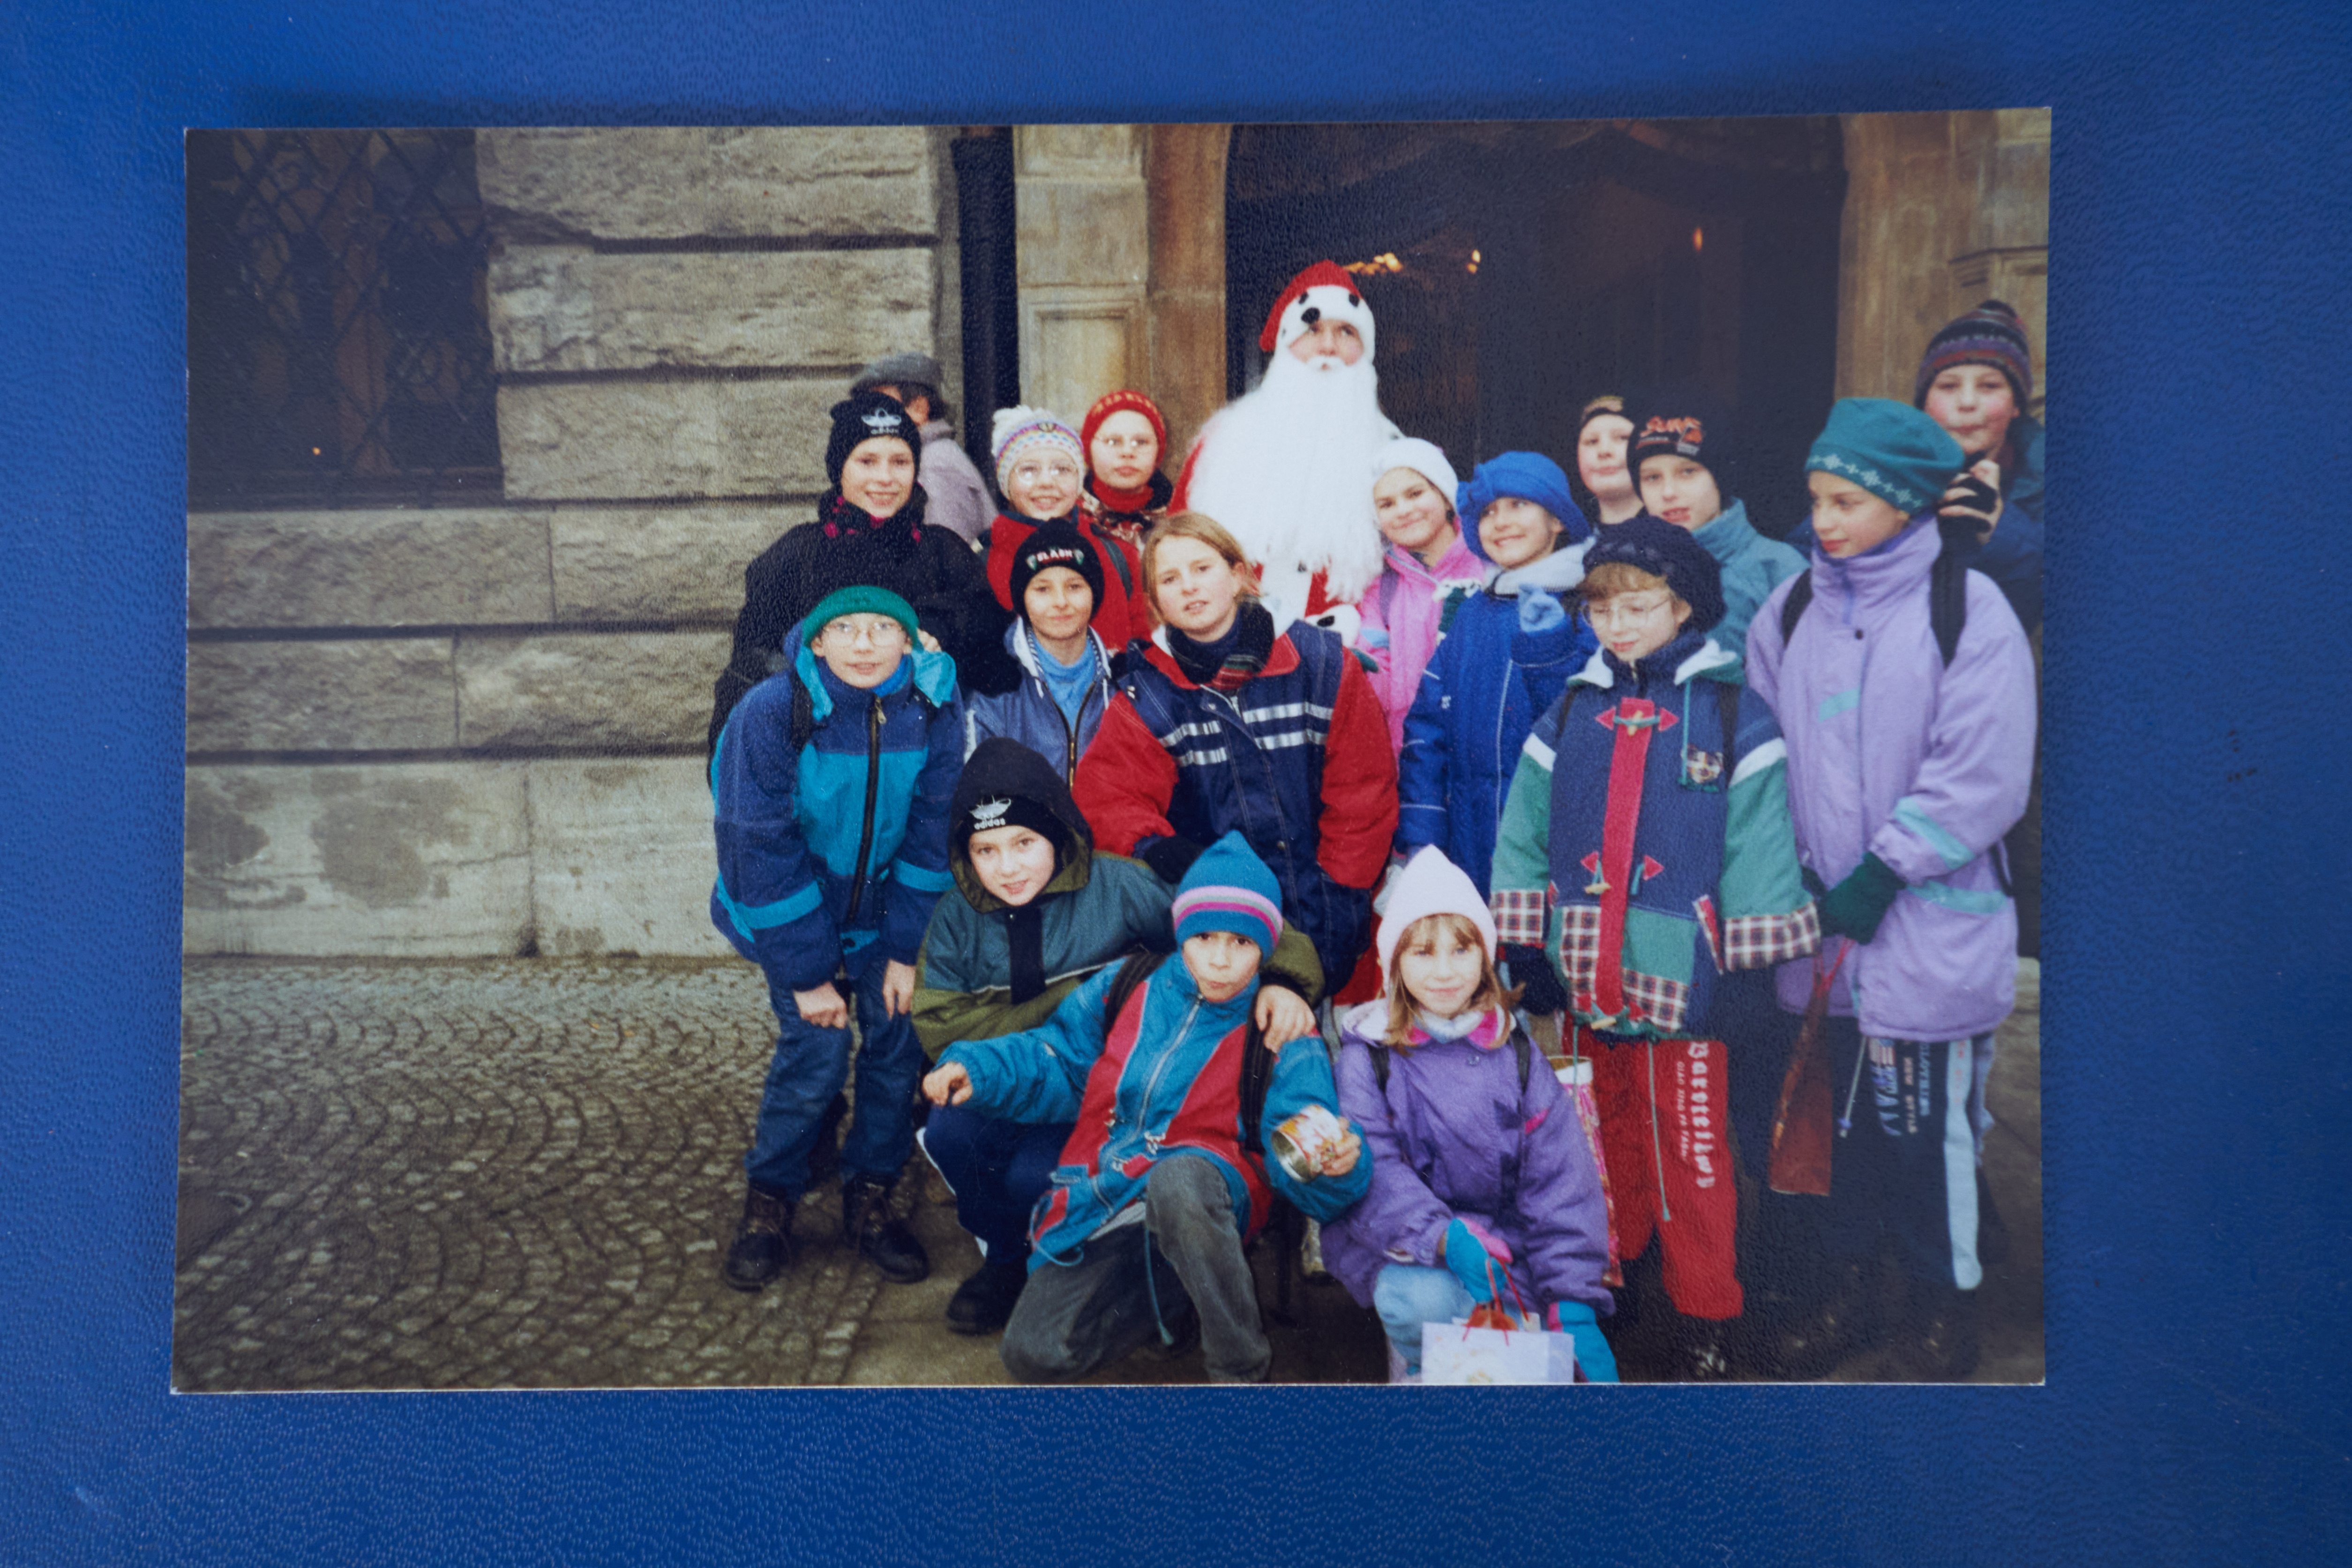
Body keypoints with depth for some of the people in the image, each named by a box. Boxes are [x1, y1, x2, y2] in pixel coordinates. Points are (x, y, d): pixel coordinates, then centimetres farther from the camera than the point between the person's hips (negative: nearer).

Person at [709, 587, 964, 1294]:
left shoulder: (934, 713, -15)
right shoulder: (772, 713, -23)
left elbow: (932, 836, -8)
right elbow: (761, 850, -19)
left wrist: (906, 952, -11)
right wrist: (806, 972, -18)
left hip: (883, 906, 3)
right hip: (792, 910, -2)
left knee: (897, 1039, -6)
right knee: (817, 1048, -12)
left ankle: (868, 1198, 13)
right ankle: (768, 1202, 10)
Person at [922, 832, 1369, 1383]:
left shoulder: (1282, 1039, -3)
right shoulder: (1123, 990, 6)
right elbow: (1056, 1062, 16)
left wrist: (1338, 1162, -34)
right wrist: (975, 1069, -1)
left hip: (1213, 1196, -4)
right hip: (1103, 1211, 4)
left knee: (1178, 1178, -41)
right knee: (1032, 1355, -15)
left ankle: (1241, 1367, -21)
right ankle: (1176, 1291, 11)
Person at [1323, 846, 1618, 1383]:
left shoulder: (1515, 1055, 4)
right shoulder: (1368, 1058, -4)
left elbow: (1559, 1181, 0)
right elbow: (1371, 1173, -15)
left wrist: (1574, 1302, -10)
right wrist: (1443, 1237, -33)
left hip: (1499, 1233, 3)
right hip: (1402, 1246, -3)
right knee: (1423, 1299, -34)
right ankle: (1414, 1364, 1)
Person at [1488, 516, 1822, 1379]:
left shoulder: (1732, 715, -3)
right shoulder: (1571, 715, 8)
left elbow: (1759, 845, -5)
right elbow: (1523, 838, 9)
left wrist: (1759, 977, -7)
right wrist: (1519, 954, 6)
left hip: (1684, 977, -3)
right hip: (1587, 981, 4)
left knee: (1692, 1154, 5)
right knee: (1610, 1141, 16)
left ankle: (1702, 1315, 21)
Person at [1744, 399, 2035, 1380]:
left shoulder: (1966, 608, -7)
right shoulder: (1790, 610, 7)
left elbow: (1980, 776, -11)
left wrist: (1883, 873, -12)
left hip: (1930, 925, -4)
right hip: (1820, 922, 4)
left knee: (1927, 1123, 4)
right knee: (1841, 1112, 13)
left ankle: (1946, 1307, 25)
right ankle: (1848, 1292, 29)